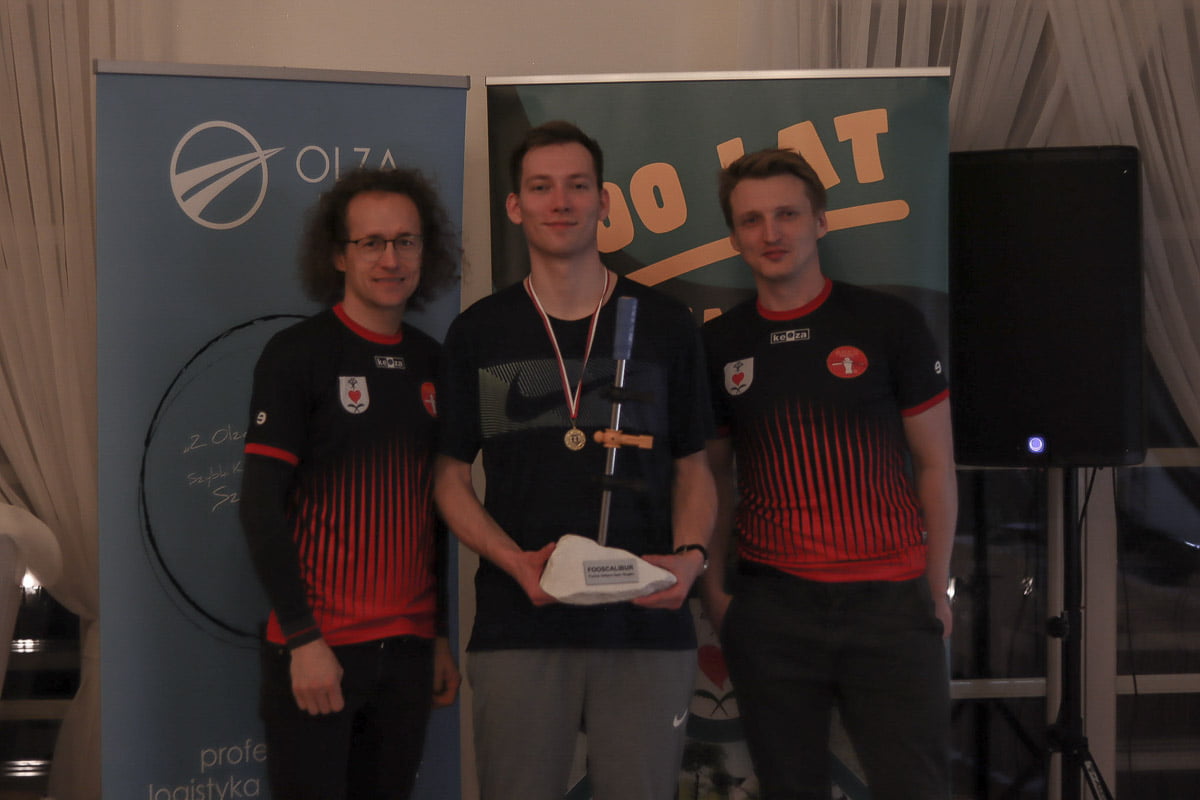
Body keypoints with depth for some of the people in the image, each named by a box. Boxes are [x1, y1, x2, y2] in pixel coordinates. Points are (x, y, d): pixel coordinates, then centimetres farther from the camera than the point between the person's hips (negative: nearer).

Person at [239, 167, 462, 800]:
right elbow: (262, 506, -10)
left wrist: (442, 635, 13)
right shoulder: (297, 355, -6)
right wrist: (303, 640, -15)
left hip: (409, 648, 5)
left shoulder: (434, 364, 10)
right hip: (315, 649, -5)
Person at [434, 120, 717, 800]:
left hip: (648, 624, 0)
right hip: (519, 624, 0)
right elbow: (452, 477, 8)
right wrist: (516, 562, -10)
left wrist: (691, 556, -9)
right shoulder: (477, 333, 7)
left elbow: (693, 468, 11)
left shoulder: (666, 324, 7)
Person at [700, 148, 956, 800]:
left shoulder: (888, 323, 0)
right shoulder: (719, 344, 7)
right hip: (769, 606, 2)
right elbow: (716, 477, 13)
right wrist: (713, 586, 4)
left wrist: (937, 588, 1)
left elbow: (935, 464, 3)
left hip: (888, 600, -2)